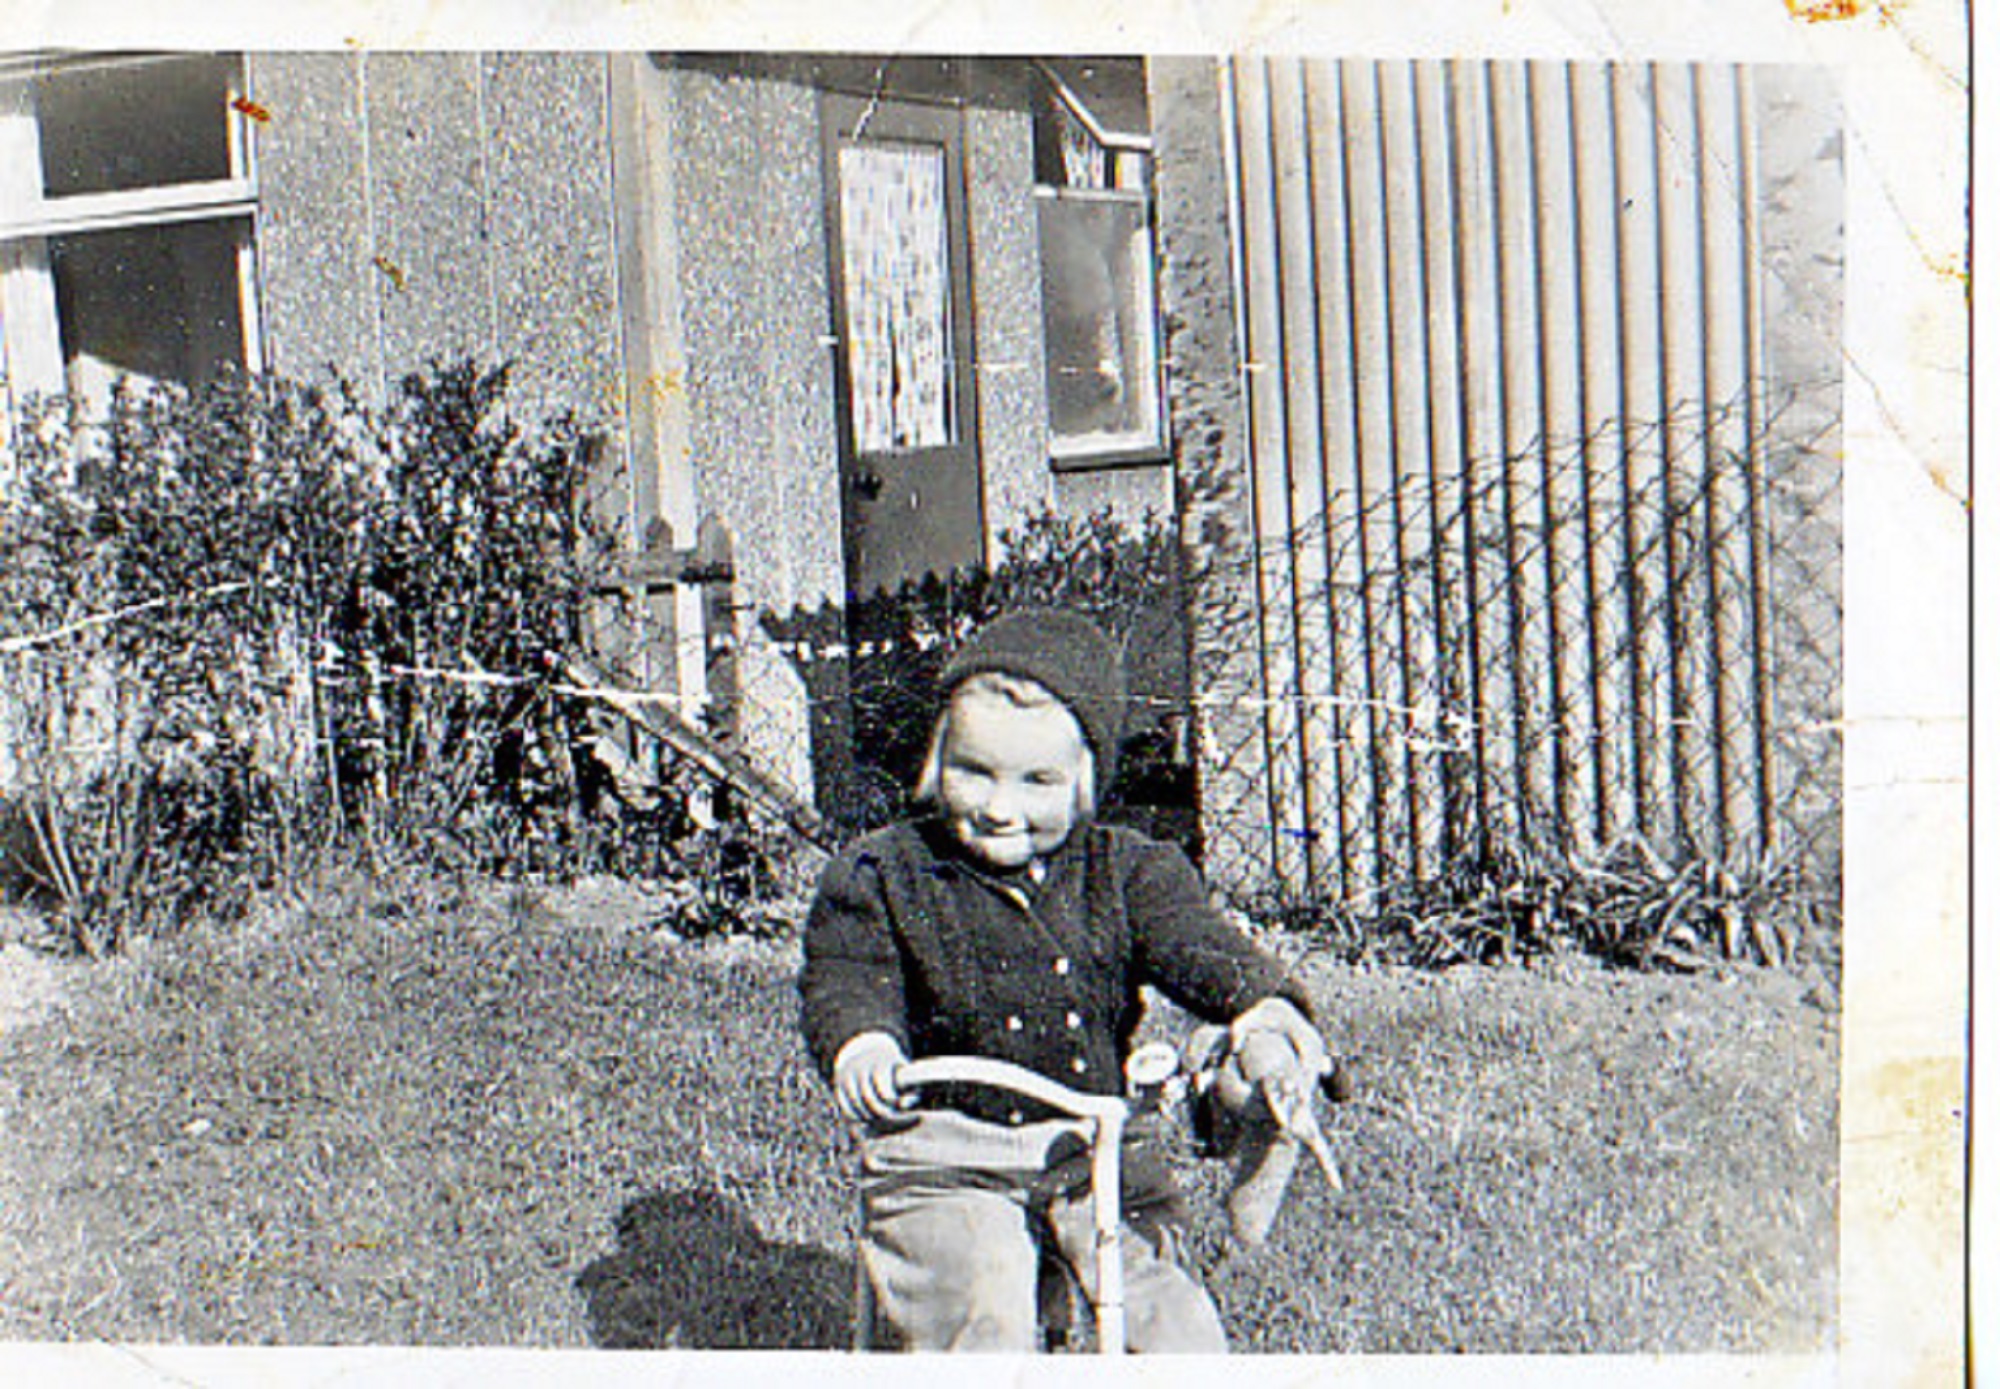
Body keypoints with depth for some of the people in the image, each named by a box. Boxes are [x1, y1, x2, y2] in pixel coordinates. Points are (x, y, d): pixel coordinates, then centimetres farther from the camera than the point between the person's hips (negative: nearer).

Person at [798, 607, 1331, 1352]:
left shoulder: (1123, 872, 5)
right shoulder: (881, 876, 1)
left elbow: (1195, 947, -7)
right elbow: (845, 979, -5)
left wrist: (1262, 1013, -29)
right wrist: (861, 1042, -30)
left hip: (1097, 1151, 2)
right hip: (943, 1162, -2)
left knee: (1168, 1312, -12)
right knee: (983, 1317, -22)